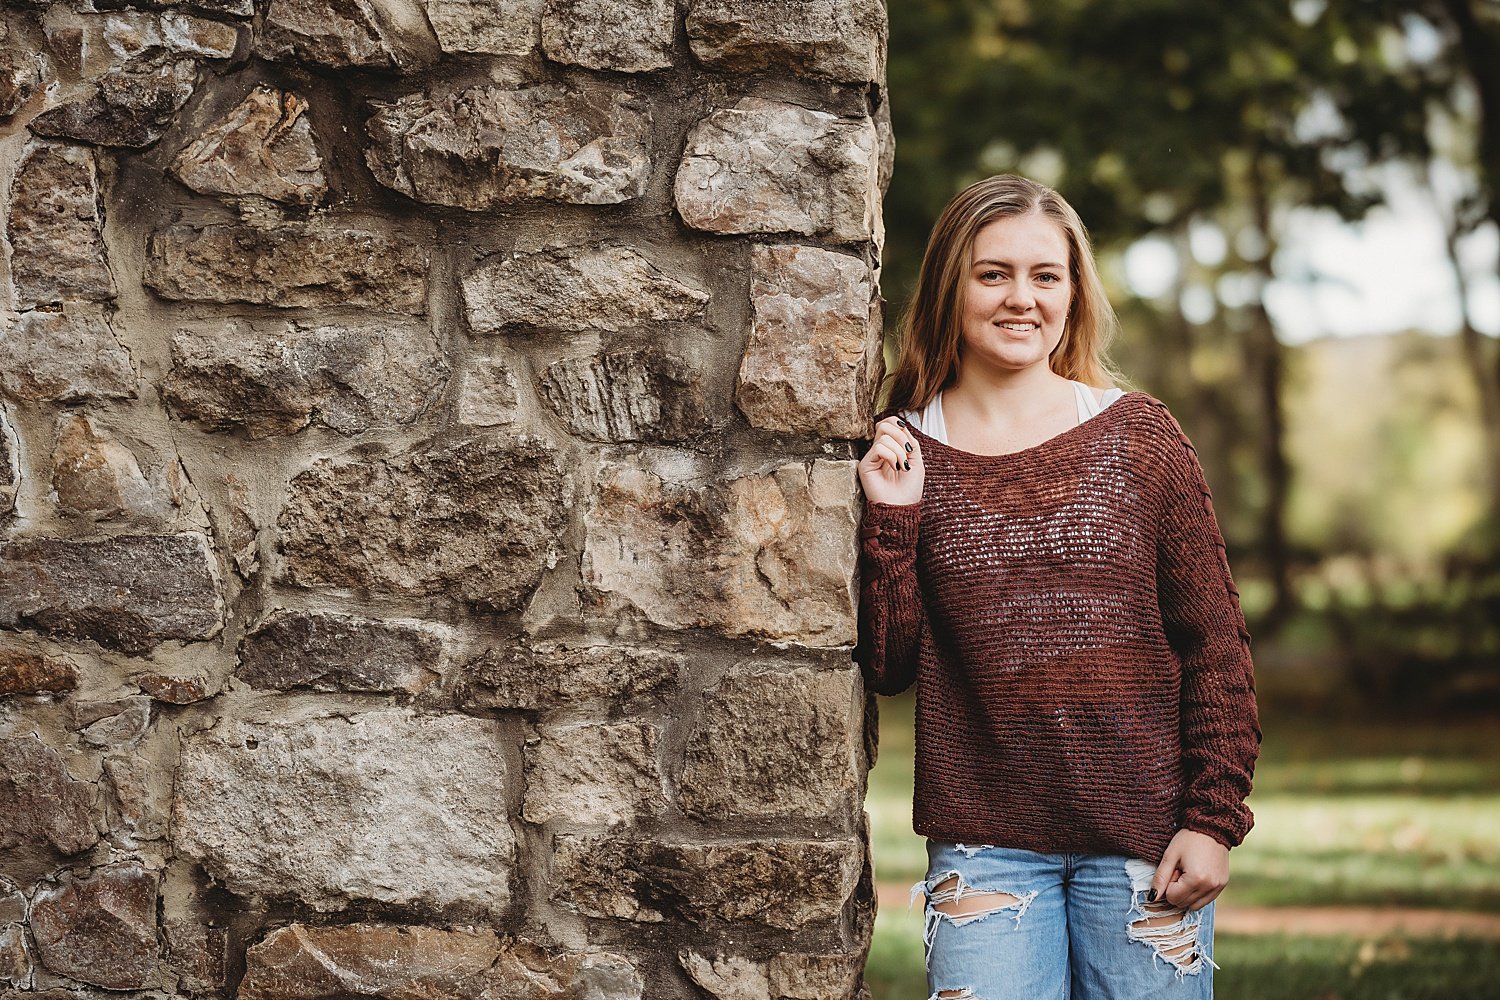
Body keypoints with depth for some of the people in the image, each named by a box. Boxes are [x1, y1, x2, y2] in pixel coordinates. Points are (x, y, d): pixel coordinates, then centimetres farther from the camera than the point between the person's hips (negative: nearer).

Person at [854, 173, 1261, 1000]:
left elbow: (1214, 640, 3)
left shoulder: (1139, 435, 3)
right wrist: (892, 519, -8)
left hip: (1144, 836, 0)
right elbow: (888, 667, 2)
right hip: (984, 842, 0)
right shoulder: (901, 454, 4)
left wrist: (1213, 816, -3)